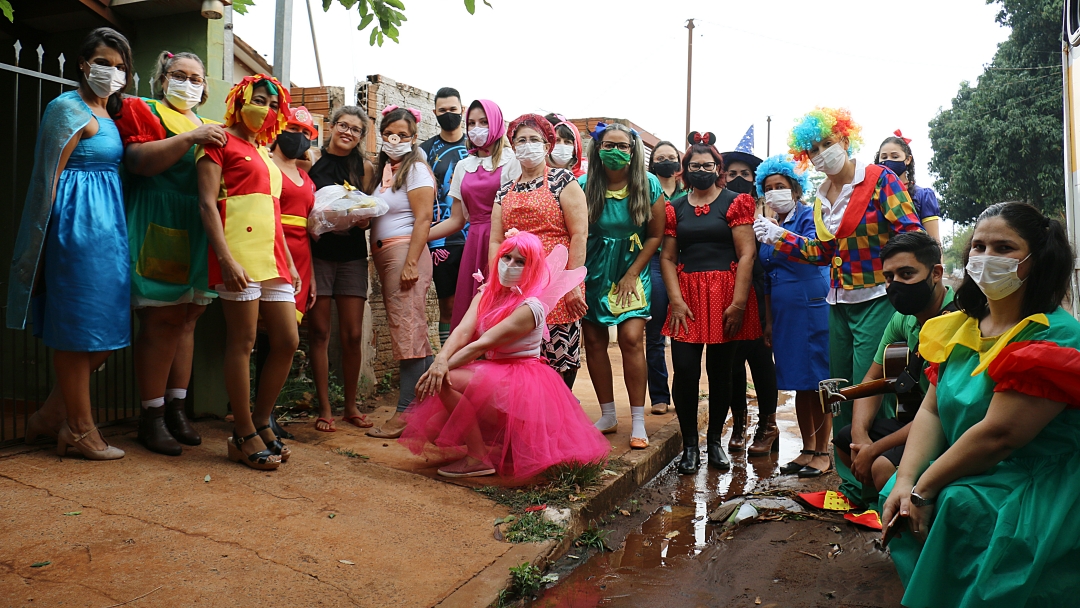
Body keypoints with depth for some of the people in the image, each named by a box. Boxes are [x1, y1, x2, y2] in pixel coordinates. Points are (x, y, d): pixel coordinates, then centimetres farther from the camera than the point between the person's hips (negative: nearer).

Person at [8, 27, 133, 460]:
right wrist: (48, 240, -13)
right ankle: (80, 429, 9)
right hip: (78, 224, -9)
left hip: (107, 224, 9)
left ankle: (52, 414, 23)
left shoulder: (108, 113, 19)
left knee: (108, 326, 10)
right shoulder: (69, 108, -7)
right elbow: (50, 176, -11)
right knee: (77, 327, -1)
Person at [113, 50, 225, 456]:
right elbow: (138, 160, -12)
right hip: (158, 226, -6)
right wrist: (190, 138, -17)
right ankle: (152, 417, -1)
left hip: (198, 231, 6)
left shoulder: (208, 127, 23)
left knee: (187, 318, 5)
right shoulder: (143, 111, 6)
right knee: (162, 319, -8)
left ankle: (176, 409, 12)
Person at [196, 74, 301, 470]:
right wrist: (226, 259, -19)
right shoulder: (221, 141, 2)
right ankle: (244, 436, 5)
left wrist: (290, 262, 20)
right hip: (240, 256, -8)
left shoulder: (264, 153, 25)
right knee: (243, 342, -4)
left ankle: (260, 422, 20)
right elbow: (207, 203, -8)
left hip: (273, 258, 8)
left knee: (287, 341, 5)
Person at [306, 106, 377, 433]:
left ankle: (351, 406, 16)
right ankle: (324, 408, 10)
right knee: (319, 332, 0)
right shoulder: (311, 158, 3)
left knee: (353, 335, 1)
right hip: (317, 253, -2)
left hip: (352, 255, 2)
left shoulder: (365, 167, 10)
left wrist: (361, 217, -11)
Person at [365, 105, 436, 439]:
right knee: (413, 331, 9)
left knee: (407, 329, -8)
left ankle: (406, 412, -6)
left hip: (405, 251, -8)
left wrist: (411, 263, -19)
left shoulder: (415, 168, -3)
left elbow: (423, 218, -12)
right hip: (383, 255, 8)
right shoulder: (383, 169, 19)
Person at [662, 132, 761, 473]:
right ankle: (689, 445, 8)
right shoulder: (675, 208, 11)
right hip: (687, 297, 2)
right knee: (685, 370, -7)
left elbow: (746, 254, -5)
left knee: (720, 371, 5)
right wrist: (676, 300, -6)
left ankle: (715, 441, 20)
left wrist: (738, 303, -13)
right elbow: (668, 258, 7)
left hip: (726, 296, -1)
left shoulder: (735, 203, 3)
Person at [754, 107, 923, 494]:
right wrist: (777, 237, 9)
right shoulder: (822, 196, 13)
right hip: (839, 303, 7)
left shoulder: (879, 179, -6)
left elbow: (911, 234, -12)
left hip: (877, 299, -7)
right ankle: (851, 484, 22)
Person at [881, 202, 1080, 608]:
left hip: (1039, 491, -7)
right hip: (964, 475, 7)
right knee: (898, 499, -15)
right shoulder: (959, 327, 8)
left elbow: (997, 435, -24)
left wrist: (924, 490, -19)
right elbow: (931, 411, 4)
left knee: (960, 505, -31)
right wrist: (905, 481, -11)